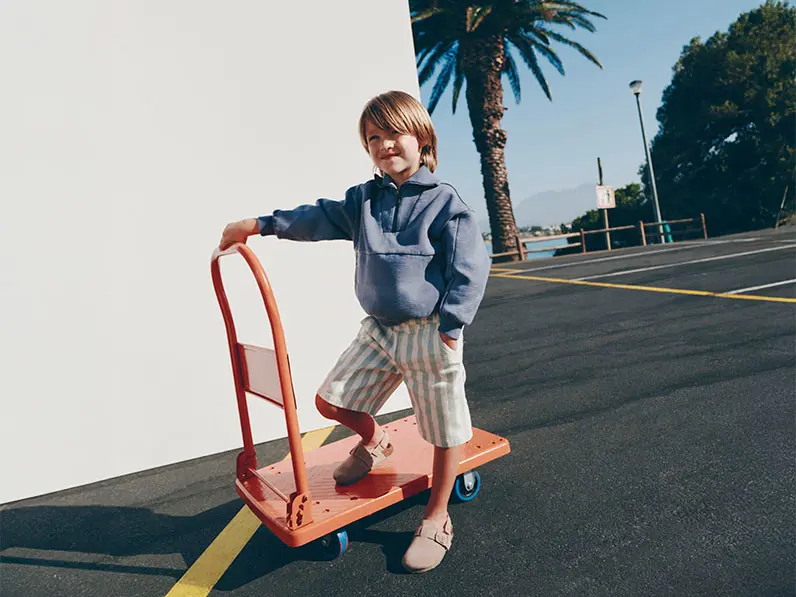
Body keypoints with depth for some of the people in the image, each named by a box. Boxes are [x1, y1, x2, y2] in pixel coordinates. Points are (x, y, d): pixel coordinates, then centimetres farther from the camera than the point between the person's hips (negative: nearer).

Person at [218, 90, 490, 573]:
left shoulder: (444, 201, -9)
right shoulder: (365, 199, 8)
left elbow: (471, 267, -12)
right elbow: (320, 218, 8)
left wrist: (450, 325, -15)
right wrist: (259, 224, 1)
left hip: (430, 335, -5)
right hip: (380, 330, 6)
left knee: (446, 433, 6)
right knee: (332, 400, 11)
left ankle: (437, 520, 28)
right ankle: (375, 442, 42)